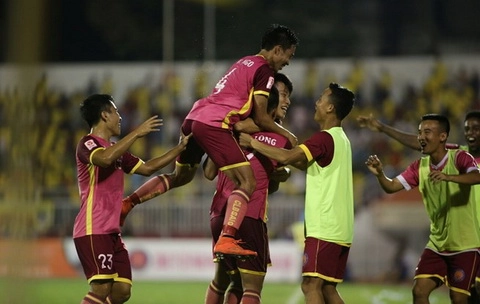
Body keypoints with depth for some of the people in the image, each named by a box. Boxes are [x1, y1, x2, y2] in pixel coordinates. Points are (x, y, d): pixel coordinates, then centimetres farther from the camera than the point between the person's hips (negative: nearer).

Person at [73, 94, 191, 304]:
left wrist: (180, 148, 26)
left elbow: (147, 168, 29)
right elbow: (105, 159, -30)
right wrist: (137, 133, -25)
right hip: (93, 230, -9)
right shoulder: (88, 144, -7)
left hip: (111, 232, 9)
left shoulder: (116, 150, 20)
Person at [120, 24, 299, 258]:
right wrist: (286, 134, 10)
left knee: (181, 176, 28)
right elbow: (260, 118, -4)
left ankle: (127, 203, 22)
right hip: (215, 124, -9)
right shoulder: (264, 70, -2)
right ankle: (227, 239, -28)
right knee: (247, 182, -11)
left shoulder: (244, 63, 25)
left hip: (194, 117, 9)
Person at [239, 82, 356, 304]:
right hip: (340, 229, 9)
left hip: (324, 229, -9)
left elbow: (287, 157, -24)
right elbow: (306, 163, 28)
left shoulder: (324, 138, -13)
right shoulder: (340, 139, 18)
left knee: (311, 285, -11)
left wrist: (252, 142, -14)